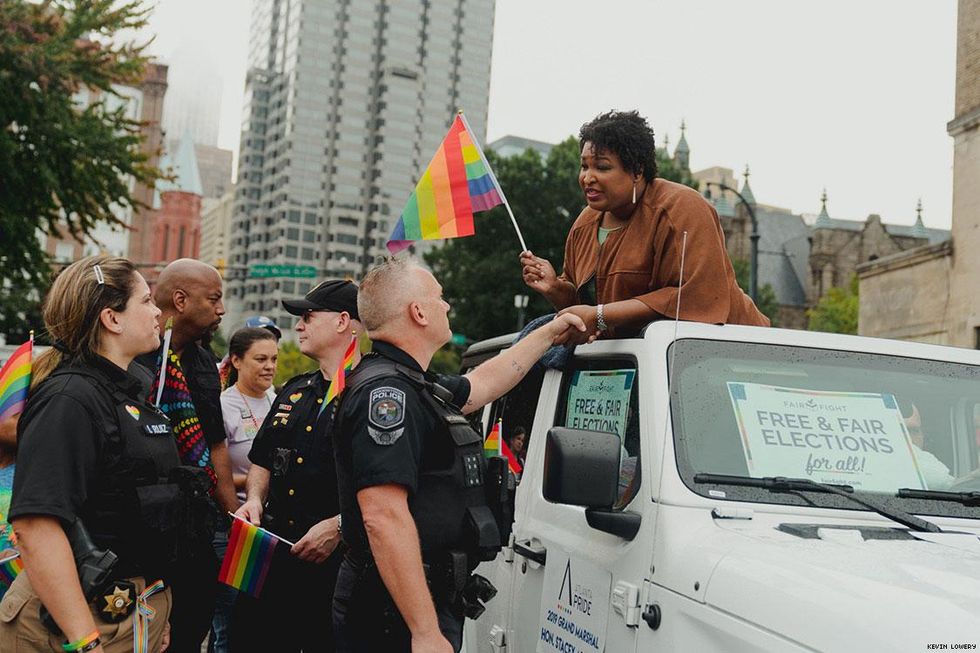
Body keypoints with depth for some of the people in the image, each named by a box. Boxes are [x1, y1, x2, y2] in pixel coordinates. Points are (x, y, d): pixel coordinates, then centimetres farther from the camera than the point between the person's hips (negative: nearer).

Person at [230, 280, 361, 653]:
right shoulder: (293, 392, 16)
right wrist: (255, 498, 6)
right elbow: (263, 461, 25)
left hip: (337, 564, -7)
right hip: (272, 560, 7)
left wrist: (338, 527, -22)